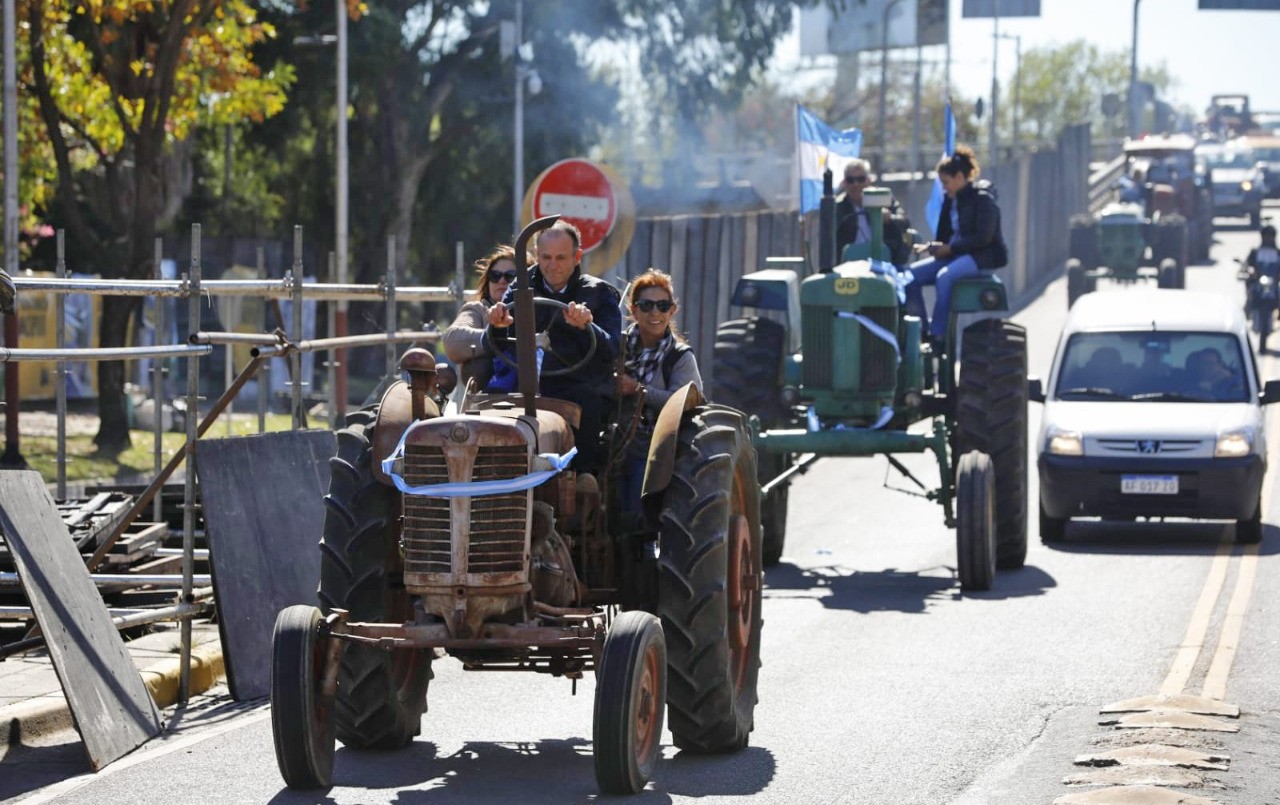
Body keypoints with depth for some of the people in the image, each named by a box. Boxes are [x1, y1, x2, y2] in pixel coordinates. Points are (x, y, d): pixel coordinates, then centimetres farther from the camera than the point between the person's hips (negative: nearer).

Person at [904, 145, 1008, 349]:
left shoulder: (982, 198, -11)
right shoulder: (951, 200, 13)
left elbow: (983, 237, -19)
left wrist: (950, 248, -19)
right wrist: (937, 246, -3)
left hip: (983, 256, -8)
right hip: (956, 254, 9)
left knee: (944, 276, -35)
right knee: (912, 274, -10)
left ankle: (938, 335, -32)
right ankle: (921, 330, -8)